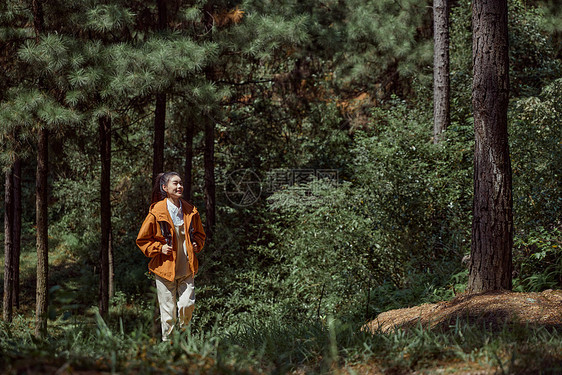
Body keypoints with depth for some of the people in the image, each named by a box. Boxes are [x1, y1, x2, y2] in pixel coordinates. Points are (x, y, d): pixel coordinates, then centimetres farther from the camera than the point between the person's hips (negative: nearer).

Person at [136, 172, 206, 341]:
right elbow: (142, 240, 1)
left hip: (186, 268, 3)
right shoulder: (157, 212, -7)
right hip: (165, 268, -3)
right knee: (168, 310, 1)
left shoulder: (190, 211, 6)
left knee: (188, 304, -6)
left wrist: (196, 245, 3)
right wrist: (159, 248, -12)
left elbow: (199, 234, 23)